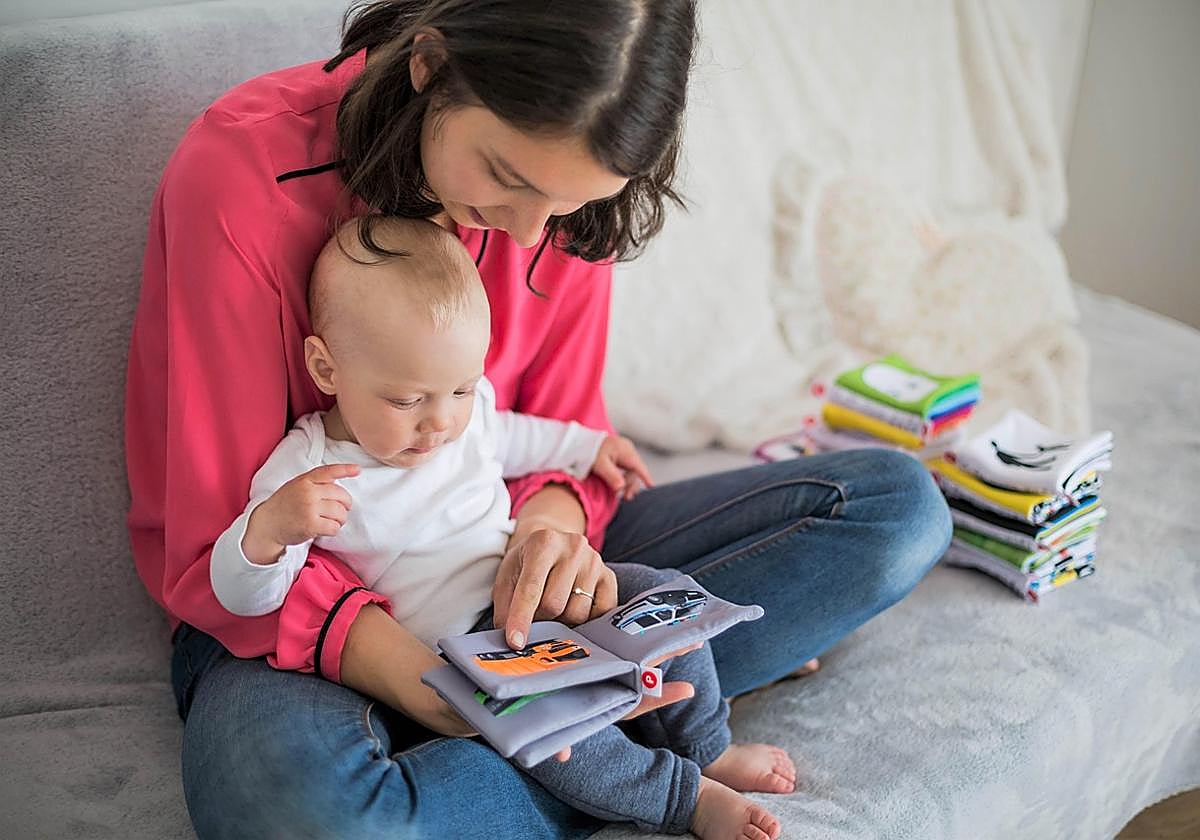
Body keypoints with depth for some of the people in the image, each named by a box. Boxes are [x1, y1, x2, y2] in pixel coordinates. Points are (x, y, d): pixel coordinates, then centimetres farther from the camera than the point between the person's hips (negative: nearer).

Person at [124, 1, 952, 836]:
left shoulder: (561, 181, -7)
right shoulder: (242, 169, -22)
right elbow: (218, 547, -20)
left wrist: (552, 520, -24)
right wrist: (410, 673, -36)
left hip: (499, 572, 5)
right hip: (293, 608, -4)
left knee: (898, 501, -5)